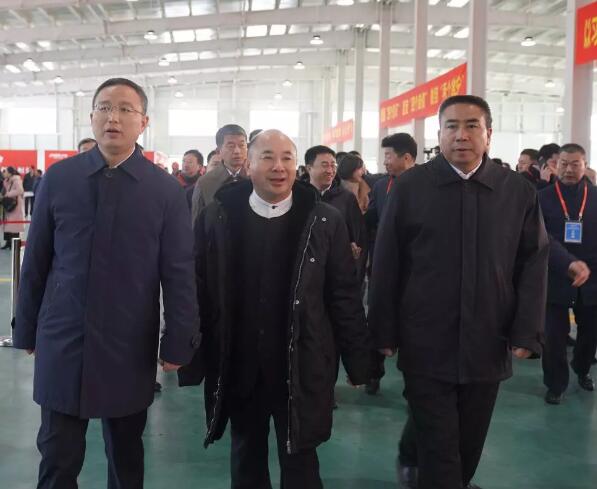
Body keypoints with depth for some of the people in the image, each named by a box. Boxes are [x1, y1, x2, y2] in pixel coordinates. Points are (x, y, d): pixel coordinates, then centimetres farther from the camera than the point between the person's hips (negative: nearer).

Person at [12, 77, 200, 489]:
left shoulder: (166, 189, -4)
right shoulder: (58, 178, 0)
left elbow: (179, 272, -3)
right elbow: (36, 261, 4)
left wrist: (178, 343, -5)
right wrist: (27, 329, 7)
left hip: (130, 346, 0)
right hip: (61, 342, 1)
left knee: (127, 455, 15)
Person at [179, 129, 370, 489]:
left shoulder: (325, 222, -5)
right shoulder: (217, 217, -3)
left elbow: (345, 295, -2)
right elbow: (200, 291, 0)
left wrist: (358, 362, -1)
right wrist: (193, 360, 0)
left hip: (301, 368, -1)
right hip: (238, 367, 2)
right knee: (246, 459, 19)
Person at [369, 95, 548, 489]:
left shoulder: (520, 191, 1)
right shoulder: (410, 186, -3)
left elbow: (534, 264, 3)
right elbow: (386, 263, -1)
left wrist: (527, 333, -3)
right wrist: (385, 331, -2)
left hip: (488, 345, 2)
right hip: (426, 344, -2)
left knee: (470, 443, 17)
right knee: (438, 448, 4)